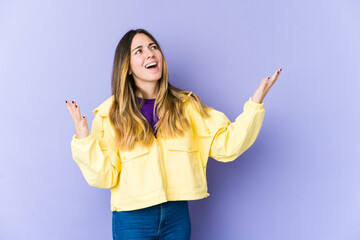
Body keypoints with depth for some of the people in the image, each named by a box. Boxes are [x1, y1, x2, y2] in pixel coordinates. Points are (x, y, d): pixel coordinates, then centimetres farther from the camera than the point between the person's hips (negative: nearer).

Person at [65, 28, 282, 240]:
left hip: (177, 216, 2)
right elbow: (103, 176, -6)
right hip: (132, 219, -2)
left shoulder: (186, 105, 5)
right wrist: (83, 139, -19)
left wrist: (256, 103, -7)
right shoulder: (111, 114, -2)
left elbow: (225, 145, -2)